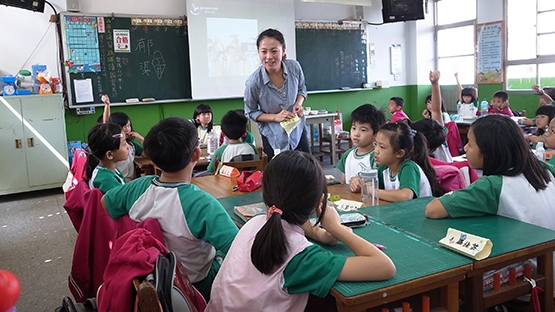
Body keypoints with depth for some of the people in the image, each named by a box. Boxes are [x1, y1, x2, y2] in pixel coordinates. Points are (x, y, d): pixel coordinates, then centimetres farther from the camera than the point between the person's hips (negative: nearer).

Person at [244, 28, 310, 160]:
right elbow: (250, 113, -9)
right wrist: (275, 117, -22)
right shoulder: (254, 82, -24)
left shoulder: (294, 67, -14)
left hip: (298, 132, 3)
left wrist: (299, 103, -14)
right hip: (273, 139, -3)